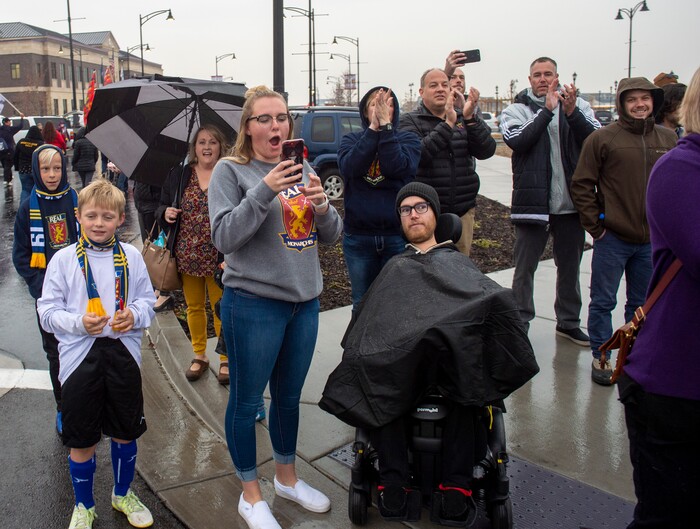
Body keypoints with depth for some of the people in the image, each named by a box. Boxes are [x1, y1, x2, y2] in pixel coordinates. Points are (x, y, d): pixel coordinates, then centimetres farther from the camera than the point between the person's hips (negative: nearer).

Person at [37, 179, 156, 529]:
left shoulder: (131, 257, 1)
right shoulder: (64, 259, -3)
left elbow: (147, 299, 6)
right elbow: (48, 311, -3)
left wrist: (135, 315, -14)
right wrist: (79, 323, -20)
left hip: (123, 354, 2)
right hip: (80, 356, -1)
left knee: (125, 432, 15)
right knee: (82, 440, 9)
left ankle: (123, 494, 40)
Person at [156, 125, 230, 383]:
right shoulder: (179, 175, 5)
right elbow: (162, 207, 14)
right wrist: (165, 213, -10)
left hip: (219, 257, -3)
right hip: (186, 255, 3)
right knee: (194, 306, 15)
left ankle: (226, 358, 24)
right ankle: (199, 356, 32)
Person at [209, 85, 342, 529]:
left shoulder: (302, 170, 9)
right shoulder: (231, 171, -6)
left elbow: (332, 236, 8)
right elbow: (224, 237, -17)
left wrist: (322, 205, -13)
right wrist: (264, 191, -26)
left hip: (305, 300, 5)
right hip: (253, 304, -5)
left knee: (289, 396, 20)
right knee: (247, 400, 8)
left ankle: (287, 477, 40)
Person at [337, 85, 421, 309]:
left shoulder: (408, 139, 2)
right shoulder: (351, 140, 5)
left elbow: (398, 168, -18)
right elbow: (349, 167, -16)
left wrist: (385, 125, -17)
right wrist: (373, 128, -17)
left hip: (399, 235, -1)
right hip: (357, 238, 1)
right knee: (362, 305, 13)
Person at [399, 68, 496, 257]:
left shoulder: (463, 118, 12)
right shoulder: (410, 121, 1)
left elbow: (486, 151, -3)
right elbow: (416, 155, -18)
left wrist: (470, 118, -17)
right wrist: (447, 124, -23)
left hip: (462, 212, 4)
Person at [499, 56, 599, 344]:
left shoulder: (578, 105, 5)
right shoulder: (516, 110, 0)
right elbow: (516, 140, -19)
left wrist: (571, 113, -20)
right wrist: (547, 110, -19)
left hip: (571, 203, 3)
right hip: (532, 202, -3)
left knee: (570, 266, 15)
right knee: (525, 268, 4)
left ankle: (569, 322, 30)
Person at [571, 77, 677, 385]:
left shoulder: (669, 139, 6)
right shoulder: (602, 138, -5)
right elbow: (582, 185, -5)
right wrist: (595, 226, -8)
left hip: (653, 240, 4)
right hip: (612, 238, -3)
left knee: (643, 304, 14)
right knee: (603, 302, 6)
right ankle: (601, 357, 19)